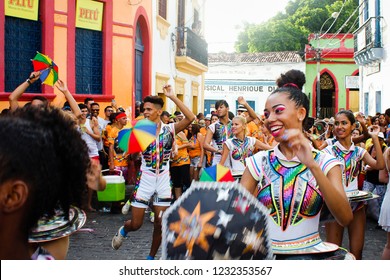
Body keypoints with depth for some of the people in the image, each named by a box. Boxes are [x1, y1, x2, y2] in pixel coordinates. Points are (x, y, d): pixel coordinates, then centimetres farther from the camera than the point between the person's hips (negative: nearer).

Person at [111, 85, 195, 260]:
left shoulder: (169, 129, -3)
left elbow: (190, 118, -18)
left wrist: (172, 97, -19)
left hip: (163, 180, 1)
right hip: (145, 179, -1)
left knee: (160, 224, 3)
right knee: (136, 224, 1)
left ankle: (151, 257, 24)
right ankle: (123, 231, 37)